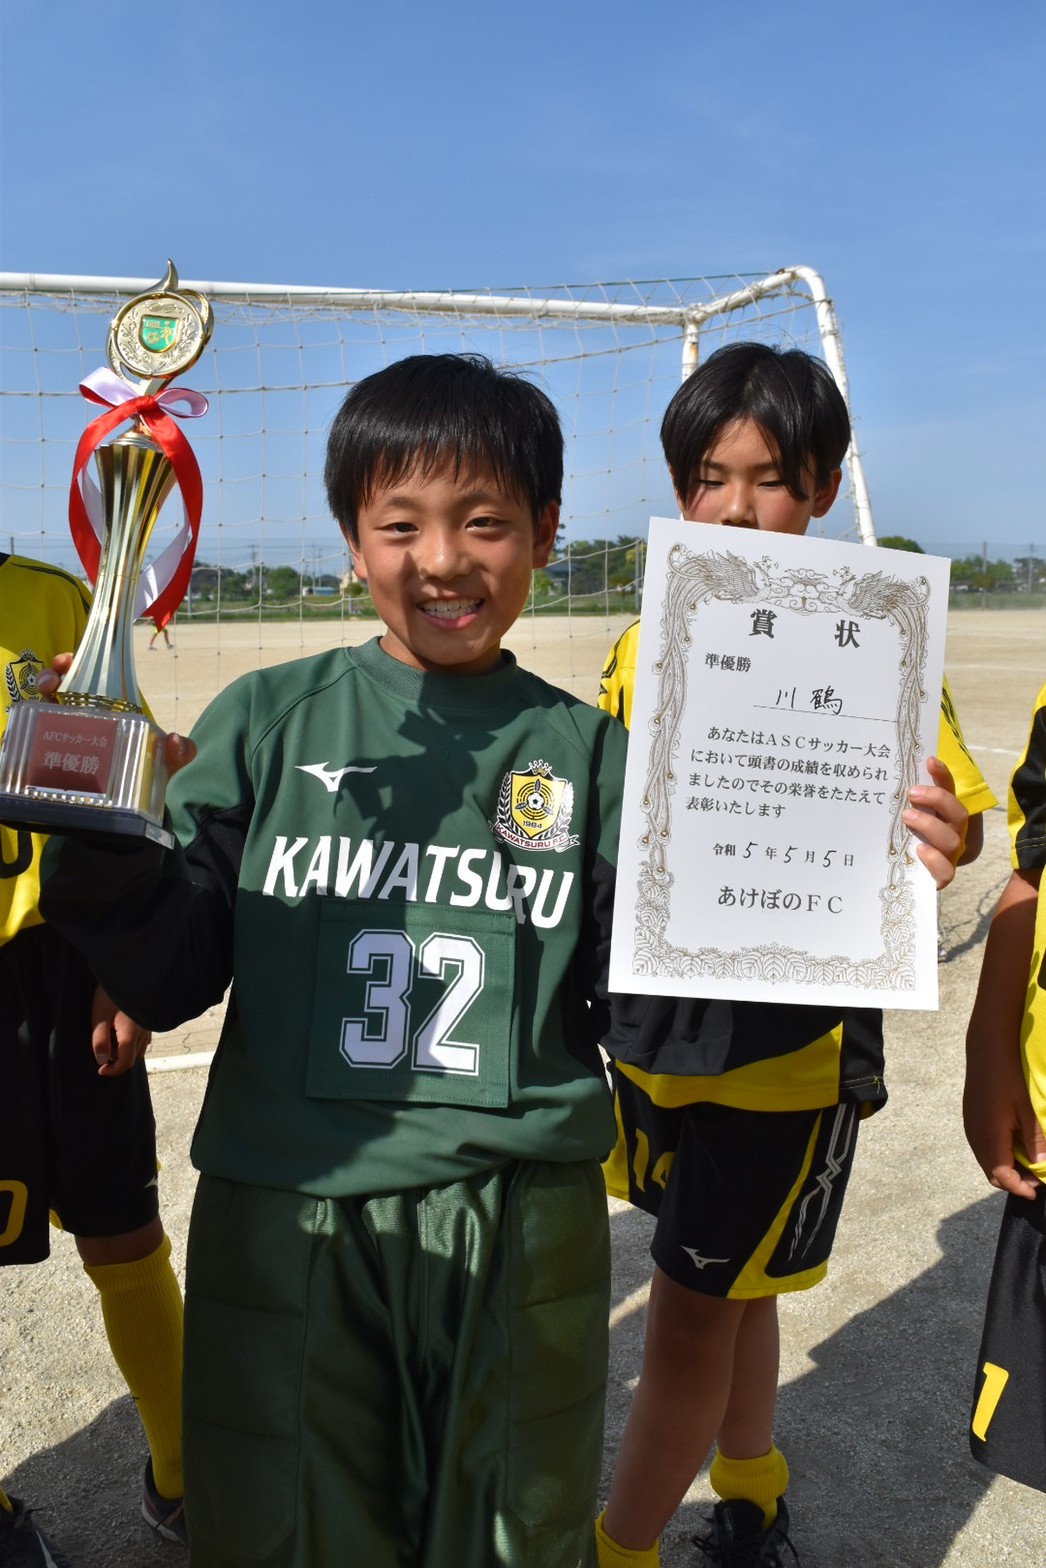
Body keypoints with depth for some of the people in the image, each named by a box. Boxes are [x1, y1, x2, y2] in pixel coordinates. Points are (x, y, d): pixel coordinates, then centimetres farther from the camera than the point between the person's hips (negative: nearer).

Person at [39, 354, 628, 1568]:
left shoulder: (586, 751, 1)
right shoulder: (269, 720, -1)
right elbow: (172, 978, -2)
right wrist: (104, 849, -19)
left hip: (521, 1238, 1)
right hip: (287, 1225, 0)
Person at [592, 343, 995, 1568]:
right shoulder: (643, 648, 2)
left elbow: (945, 824, -13)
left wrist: (939, 841, -35)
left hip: (787, 1044, -5)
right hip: (656, 1034, 5)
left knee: (693, 1314, 5)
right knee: (731, 1286, 23)